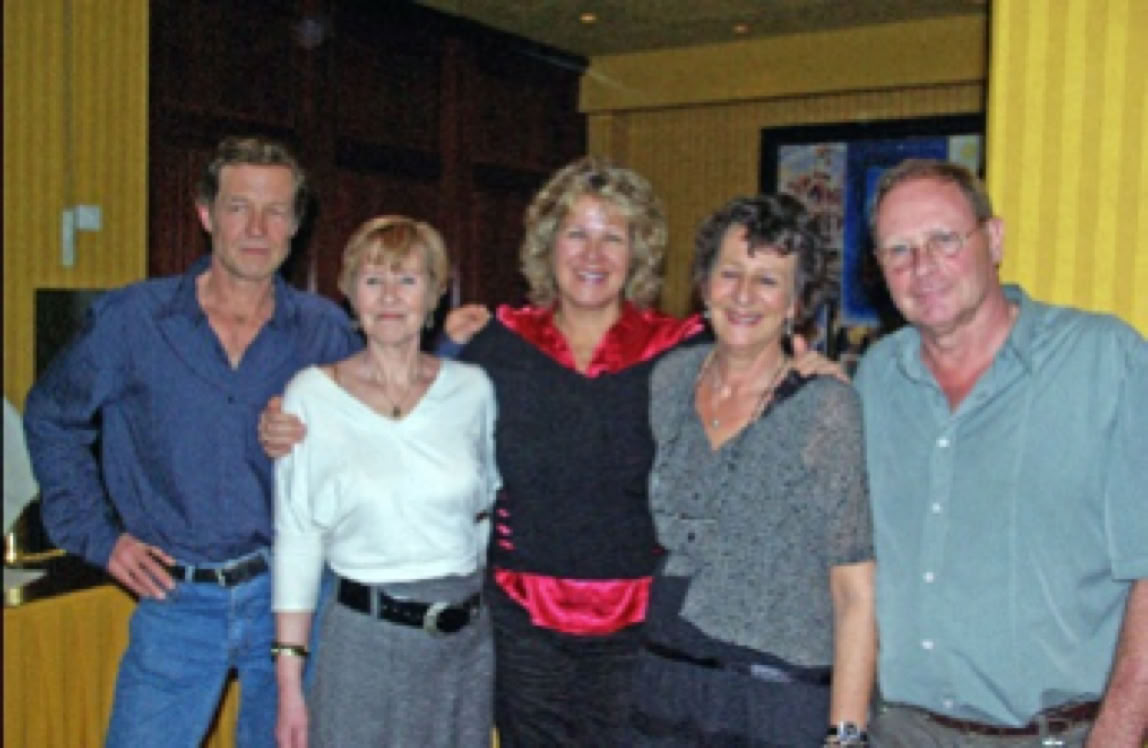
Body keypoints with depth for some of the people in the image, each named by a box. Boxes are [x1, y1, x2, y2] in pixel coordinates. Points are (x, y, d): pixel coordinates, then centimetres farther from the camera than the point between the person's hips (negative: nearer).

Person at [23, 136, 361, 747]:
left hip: (292, 597, 1)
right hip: (176, 602, -1)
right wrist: (96, 534, 3)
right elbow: (51, 420, 10)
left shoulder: (326, 331, -1)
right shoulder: (129, 319, -4)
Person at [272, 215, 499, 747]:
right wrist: (288, 678, -5)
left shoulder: (472, 388, 0)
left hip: (468, 642, 3)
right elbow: (296, 542, -3)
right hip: (365, 642, -2)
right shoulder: (311, 394, -6)